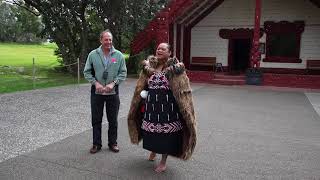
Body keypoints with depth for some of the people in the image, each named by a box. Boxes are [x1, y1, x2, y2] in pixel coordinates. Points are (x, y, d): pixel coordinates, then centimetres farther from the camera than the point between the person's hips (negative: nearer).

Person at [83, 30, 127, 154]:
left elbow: (123, 73, -1)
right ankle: (96, 144, 23)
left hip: (113, 92, 0)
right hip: (96, 92, 0)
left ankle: (112, 143, 25)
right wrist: (96, 83, -12)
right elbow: (87, 72, 1)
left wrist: (113, 83, -14)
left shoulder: (119, 55, -2)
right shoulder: (93, 54, -1)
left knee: (113, 120, 10)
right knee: (96, 119, 9)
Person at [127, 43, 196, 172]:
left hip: (168, 106, -4)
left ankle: (163, 161, 24)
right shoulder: (150, 65, 6)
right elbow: (141, 87, 17)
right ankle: (153, 150, 46)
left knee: (166, 133, 4)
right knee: (151, 130, 15)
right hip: (152, 105, 4)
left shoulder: (175, 67, -7)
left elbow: (182, 90, -9)